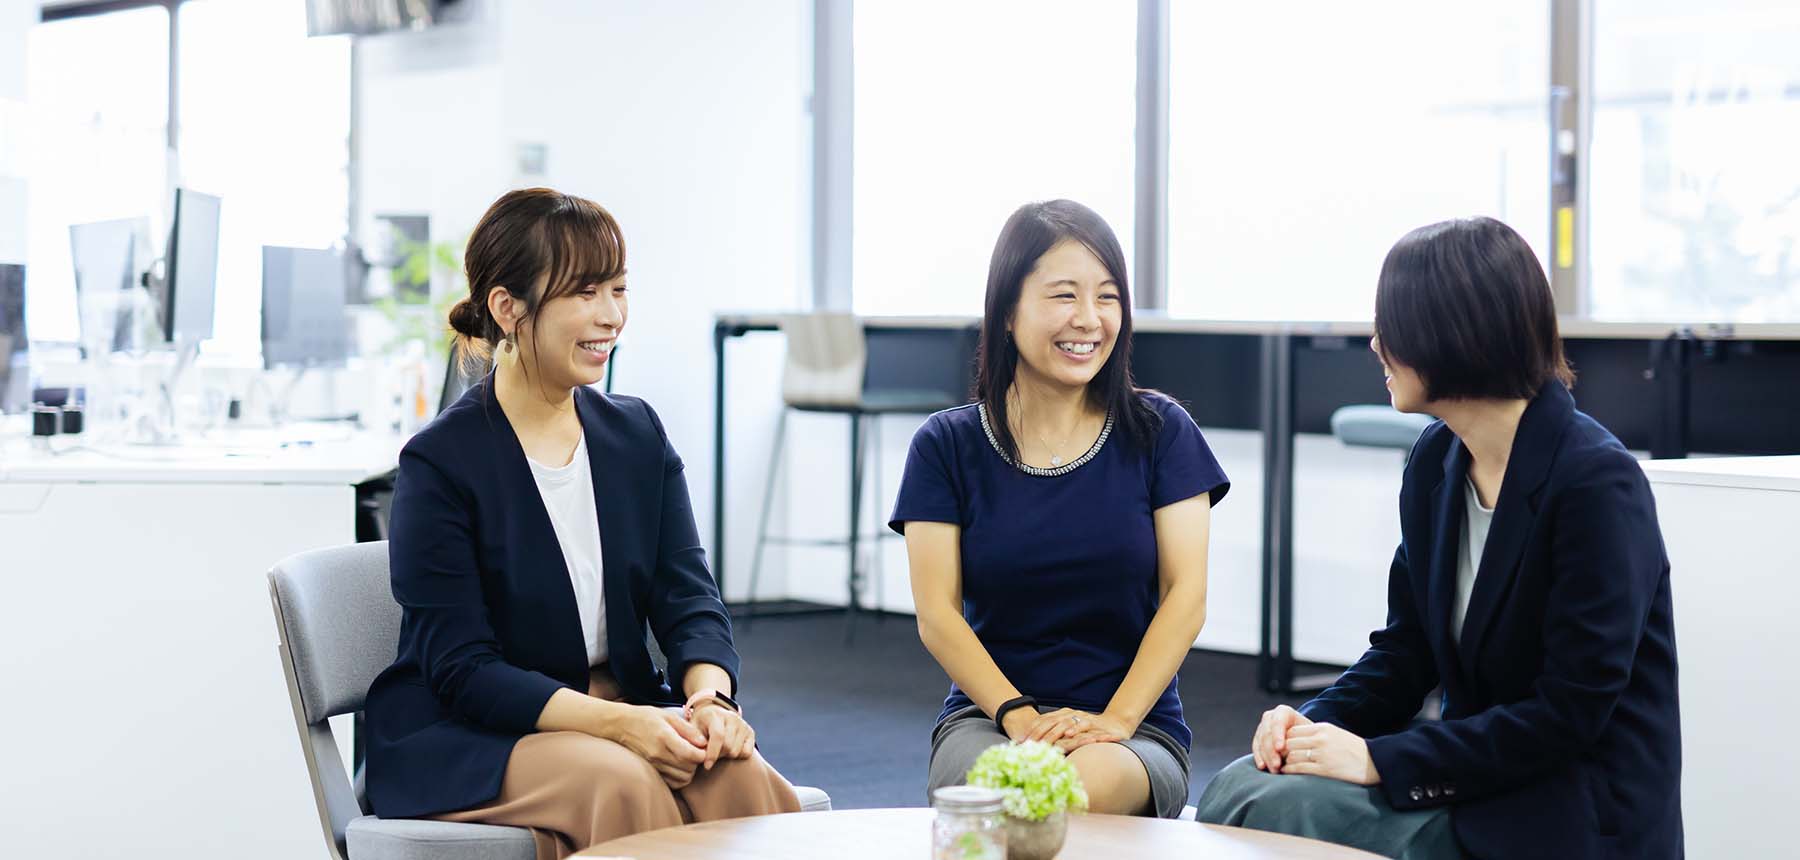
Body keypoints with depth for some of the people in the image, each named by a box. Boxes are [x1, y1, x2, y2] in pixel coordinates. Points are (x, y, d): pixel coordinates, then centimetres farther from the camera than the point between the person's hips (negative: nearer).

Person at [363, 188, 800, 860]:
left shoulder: (637, 433, 8)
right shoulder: (439, 461, -10)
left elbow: (688, 596, 2)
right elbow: (460, 666, -14)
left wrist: (709, 695, -21)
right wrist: (615, 723, -27)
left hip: (623, 709, 5)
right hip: (462, 741, -4)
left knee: (739, 775, -27)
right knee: (619, 781, -35)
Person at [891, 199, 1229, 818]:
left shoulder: (1159, 433, 5)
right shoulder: (947, 444, 5)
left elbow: (1186, 598, -1)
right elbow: (936, 615, -1)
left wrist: (1112, 722, -15)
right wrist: (1021, 717, -17)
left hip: (1135, 726, 0)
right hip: (986, 717, 0)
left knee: (1085, 786, -36)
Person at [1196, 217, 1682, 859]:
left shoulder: (1597, 482, -18)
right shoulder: (1436, 461, 7)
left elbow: (1571, 710, -20)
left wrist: (1380, 758, -21)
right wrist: (1318, 721, -8)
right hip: (1477, 780, 7)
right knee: (1240, 787, -12)